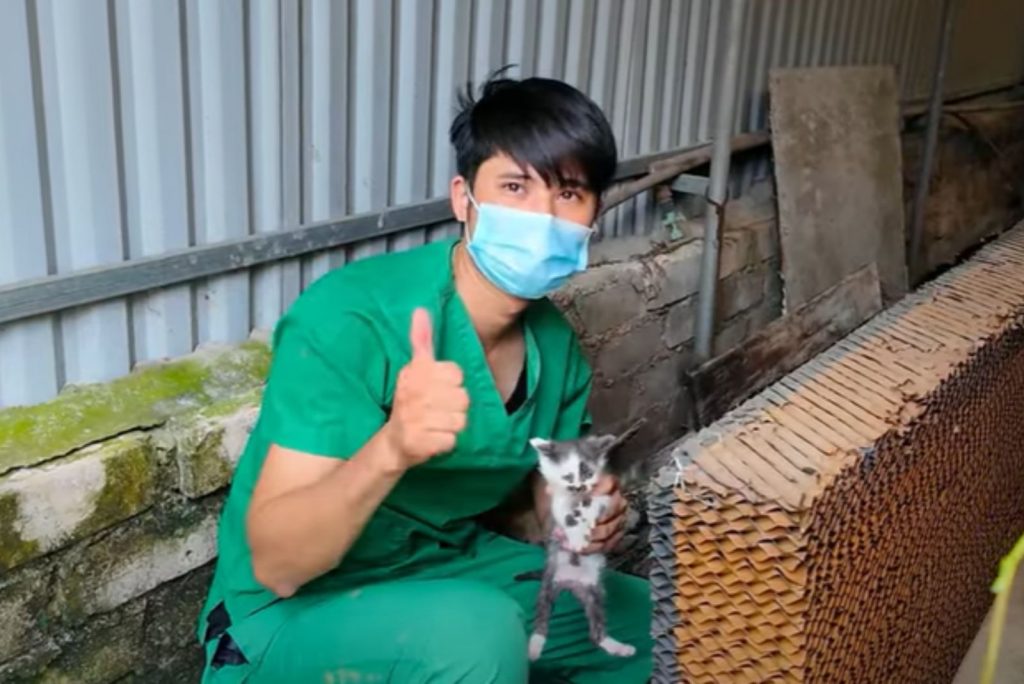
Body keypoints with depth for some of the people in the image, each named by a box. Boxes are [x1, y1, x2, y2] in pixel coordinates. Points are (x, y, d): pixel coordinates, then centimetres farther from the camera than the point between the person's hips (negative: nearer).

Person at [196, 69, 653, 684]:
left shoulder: (557, 346, -6)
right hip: (294, 616, -6)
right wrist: (391, 449, -46)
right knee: (476, 629, -34)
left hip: (453, 572, 7)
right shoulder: (350, 318, -27)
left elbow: (549, 496, 7)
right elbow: (274, 563, -28)